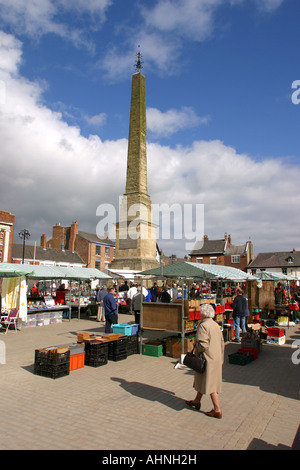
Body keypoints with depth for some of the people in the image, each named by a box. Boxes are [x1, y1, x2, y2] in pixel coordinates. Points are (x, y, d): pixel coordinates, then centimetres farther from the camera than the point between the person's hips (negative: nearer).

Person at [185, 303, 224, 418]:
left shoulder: (203, 326, -21)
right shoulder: (216, 325, 6)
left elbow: (203, 345, -28)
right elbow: (221, 342, 12)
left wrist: (196, 347, -6)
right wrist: (221, 359, 20)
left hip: (208, 359, -9)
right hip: (216, 358, 9)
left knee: (210, 384, 2)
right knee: (202, 380, 22)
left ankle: (217, 410, 10)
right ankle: (197, 401, 37)